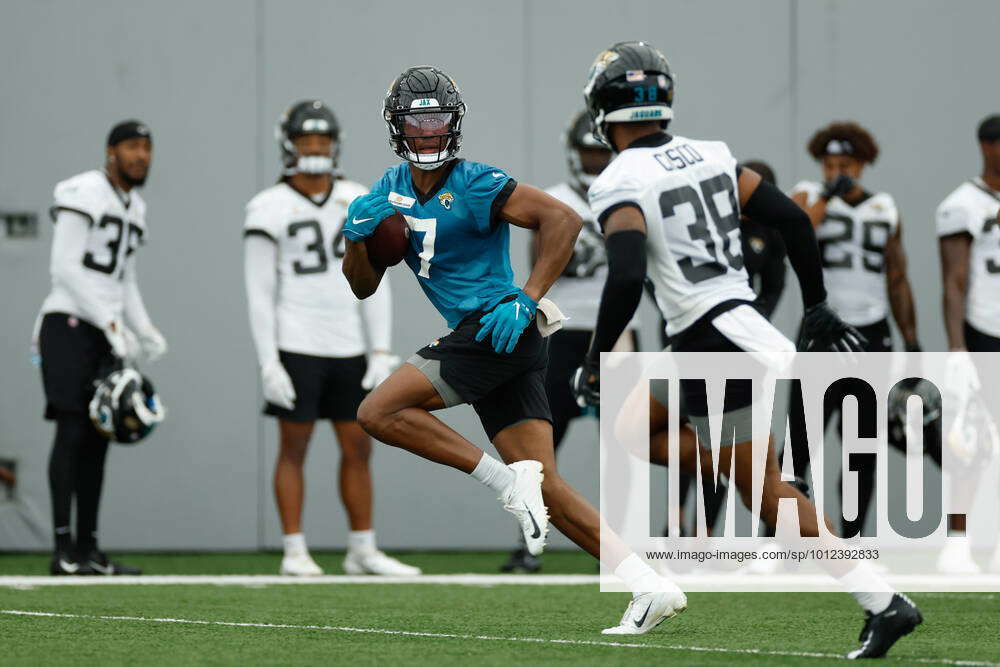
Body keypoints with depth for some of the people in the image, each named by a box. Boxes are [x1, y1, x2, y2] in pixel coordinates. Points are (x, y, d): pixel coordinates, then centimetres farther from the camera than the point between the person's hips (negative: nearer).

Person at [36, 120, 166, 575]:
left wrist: (144, 330, 9)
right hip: (69, 324, -8)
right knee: (72, 431, -12)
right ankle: (63, 550, -13)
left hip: (104, 332, 8)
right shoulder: (84, 195, -10)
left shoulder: (134, 208, 17)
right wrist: (111, 324, -17)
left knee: (97, 439, 6)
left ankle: (87, 548, 9)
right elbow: (65, 268, -15)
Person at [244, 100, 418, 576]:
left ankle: (363, 551, 15)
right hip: (296, 347, -5)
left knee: (358, 448, 7)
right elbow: (260, 295, -6)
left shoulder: (356, 203, 8)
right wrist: (268, 363, -12)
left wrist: (382, 351, 2)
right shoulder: (270, 210, -5)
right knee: (294, 447, 0)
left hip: (347, 349, 5)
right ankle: (294, 551, 5)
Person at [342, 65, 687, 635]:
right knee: (546, 488, 1)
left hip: (497, 328, -8)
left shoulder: (474, 185, -9)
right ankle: (651, 587, -3)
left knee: (379, 412, -14)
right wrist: (358, 237, -1)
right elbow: (364, 287, 19)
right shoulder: (393, 188, 15)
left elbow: (563, 220, -17)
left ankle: (509, 480, -15)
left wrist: (526, 301, -22)